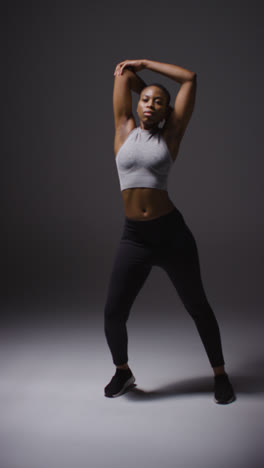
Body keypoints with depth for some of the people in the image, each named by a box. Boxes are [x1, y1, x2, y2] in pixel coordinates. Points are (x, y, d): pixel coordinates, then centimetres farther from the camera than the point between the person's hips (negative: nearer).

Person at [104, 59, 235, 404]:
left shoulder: (170, 136, 3)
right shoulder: (124, 130, 8)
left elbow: (190, 78, 5)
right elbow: (124, 74, 11)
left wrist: (145, 63, 13)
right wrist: (134, 76, 28)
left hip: (172, 233, -2)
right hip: (133, 238, 2)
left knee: (198, 308, 10)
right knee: (113, 313, -1)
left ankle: (220, 375, 30)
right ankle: (123, 372, 28)